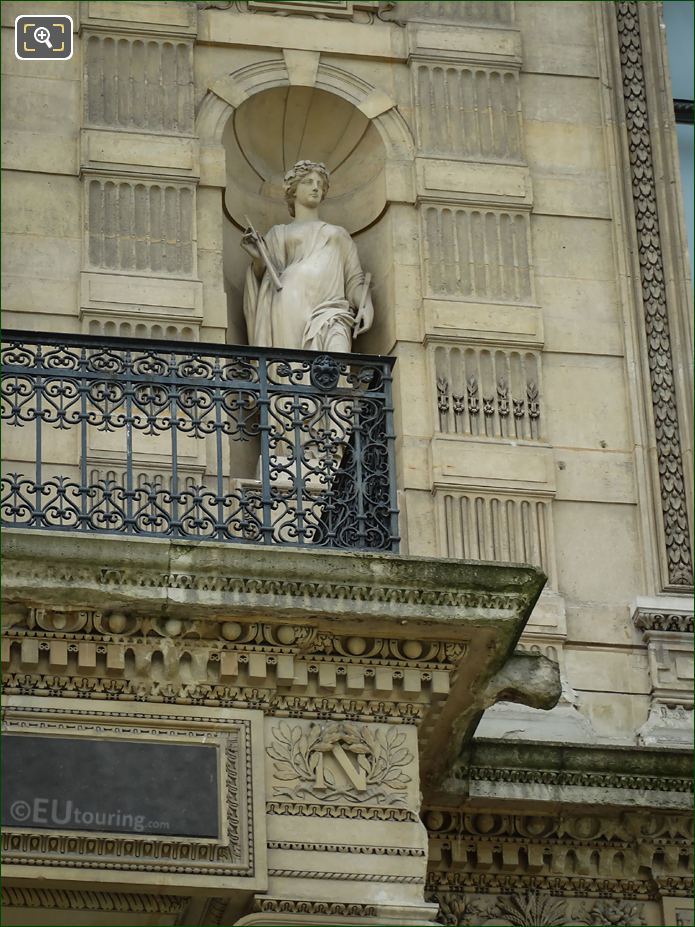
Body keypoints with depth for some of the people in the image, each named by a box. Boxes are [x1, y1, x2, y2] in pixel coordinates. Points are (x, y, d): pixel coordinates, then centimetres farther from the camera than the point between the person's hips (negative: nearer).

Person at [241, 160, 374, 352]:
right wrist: (257, 259, -4)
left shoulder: (338, 234, 31)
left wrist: (363, 307, 2)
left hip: (331, 307, 1)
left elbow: (354, 280, 22)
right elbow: (265, 278, 17)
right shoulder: (279, 233, 27)